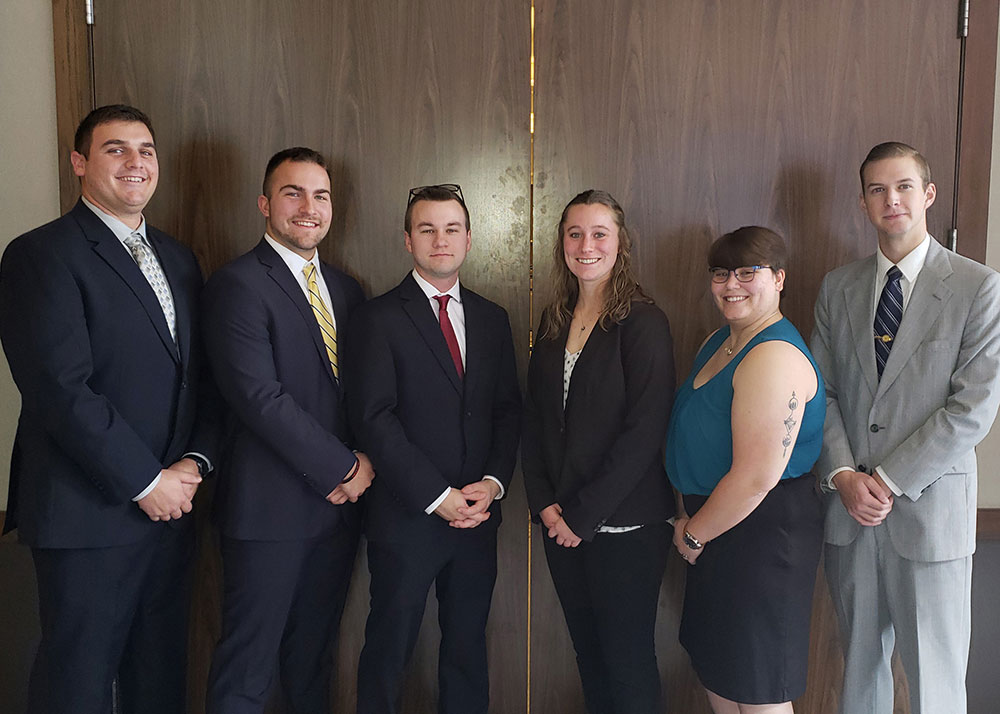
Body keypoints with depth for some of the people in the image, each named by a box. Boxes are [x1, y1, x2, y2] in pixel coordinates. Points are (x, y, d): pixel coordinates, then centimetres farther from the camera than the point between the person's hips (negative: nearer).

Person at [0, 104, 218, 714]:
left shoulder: (179, 259, 13)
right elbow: (61, 390, -17)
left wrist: (196, 460, -3)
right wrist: (145, 481, -15)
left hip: (172, 504, 6)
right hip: (89, 513, -6)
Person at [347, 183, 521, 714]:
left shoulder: (491, 318, 10)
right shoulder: (378, 318, -5)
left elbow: (508, 408, 9)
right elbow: (374, 418, -12)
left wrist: (493, 481, -6)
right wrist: (437, 496, -15)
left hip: (477, 514, 5)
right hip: (406, 518, -4)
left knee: (468, 645, 16)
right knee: (389, 649, 10)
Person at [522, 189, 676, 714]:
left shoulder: (643, 322, -10)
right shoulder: (554, 321, 9)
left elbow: (643, 432, -15)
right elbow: (535, 419, 10)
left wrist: (583, 515, -14)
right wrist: (544, 503, -1)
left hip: (624, 525, -5)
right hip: (562, 525, 5)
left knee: (628, 664, 6)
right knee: (588, 653, 16)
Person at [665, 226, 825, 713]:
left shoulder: (775, 357, -23)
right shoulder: (719, 342, 9)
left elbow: (756, 477, -27)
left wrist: (694, 534, -13)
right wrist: (689, 517, 7)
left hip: (762, 532, -9)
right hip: (715, 524, 9)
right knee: (715, 671, 22)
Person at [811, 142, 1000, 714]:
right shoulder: (838, 287, 7)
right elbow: (821, 391, 5)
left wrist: (889, 481, -14)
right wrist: (843, 475, -9)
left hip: (930, 509, -3)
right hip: (848, 504, 3)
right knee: (860, 657, 16)